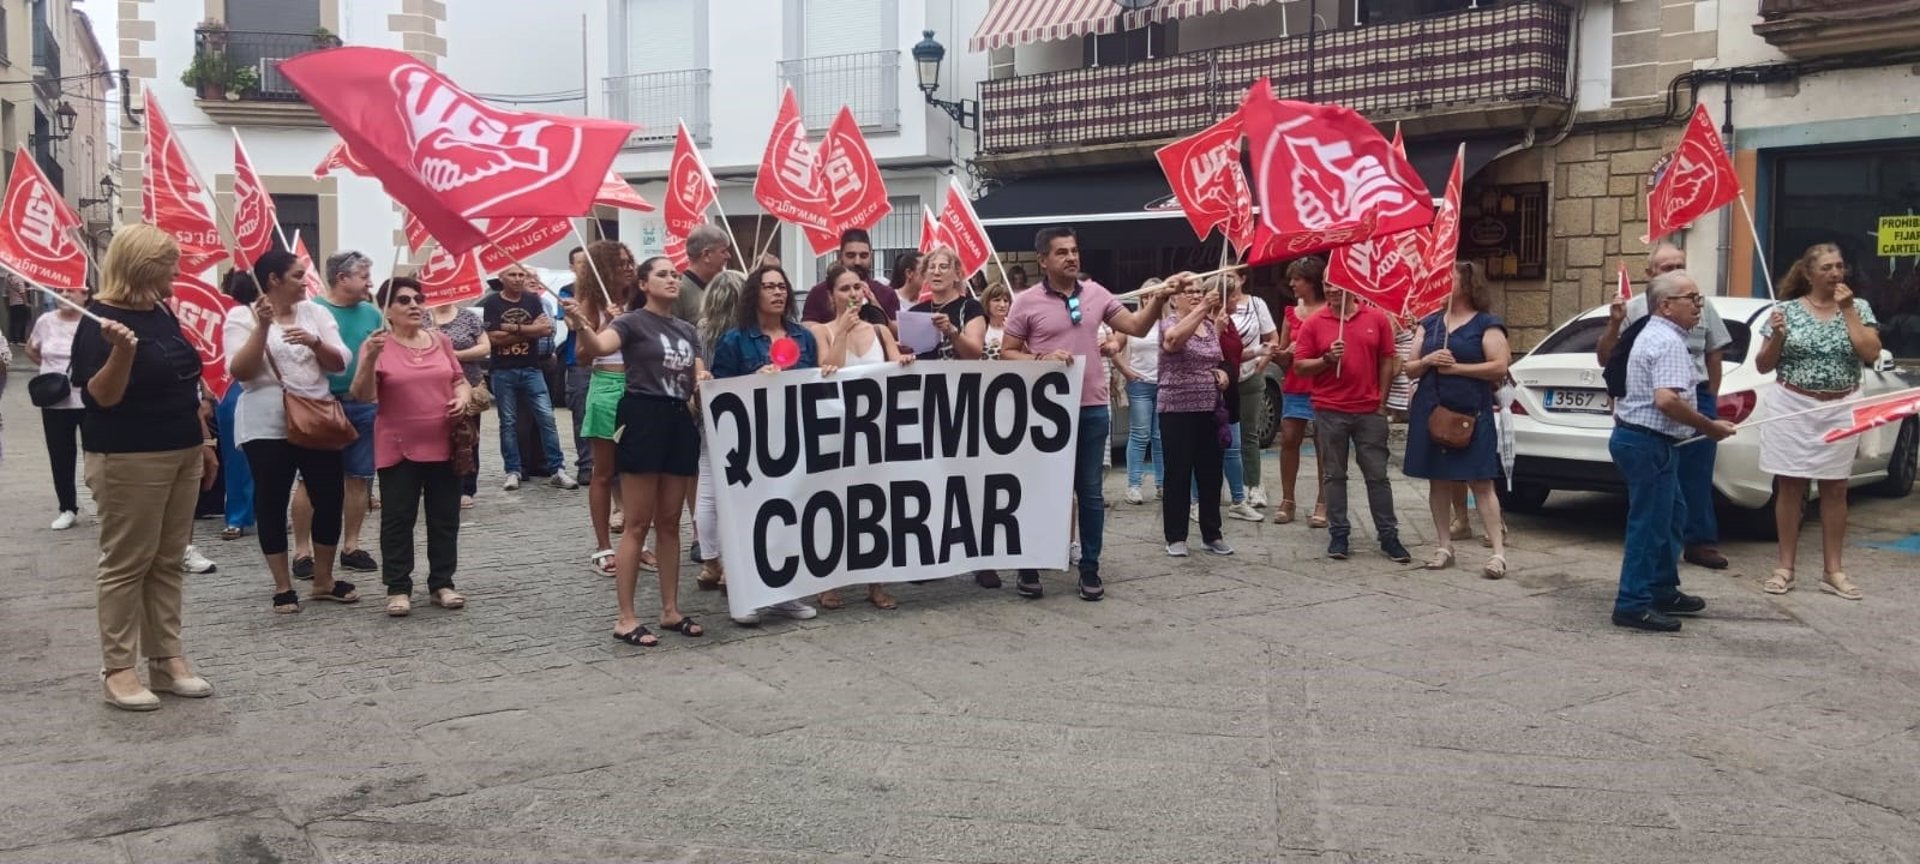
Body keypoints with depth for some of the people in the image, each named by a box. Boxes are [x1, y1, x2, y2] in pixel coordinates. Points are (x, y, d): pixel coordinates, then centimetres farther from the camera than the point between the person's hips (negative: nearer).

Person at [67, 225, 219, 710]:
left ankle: (167, 659, 16)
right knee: (126, 563, -2)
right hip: (129, 460, -8)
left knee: (168, 562, 10)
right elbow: (102, 397, -19)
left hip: (181, 455, 8)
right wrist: (122, 351, -35)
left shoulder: (163, 315, 12)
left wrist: (204, 443, 20)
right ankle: (117, 669, 5)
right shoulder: (101, 321, -12)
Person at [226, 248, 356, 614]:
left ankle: (323, 580, 20)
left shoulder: (315, 312, 8)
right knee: (272, 503, 2)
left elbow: (339, 363, 2)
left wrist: (314, 342, -17)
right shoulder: (242, 317, -3)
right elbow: (239, 372, -13)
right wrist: (262, 328, -21)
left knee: (330, 497, 5)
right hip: (267, 426, -4)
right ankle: (283, 587, 13)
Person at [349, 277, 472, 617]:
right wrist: (369, 359, -28)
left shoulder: (440, 341, 7)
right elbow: (362, 396, -14)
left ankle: (441, 583, 18)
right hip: (398, 449, -4)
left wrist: (463, 398, -5)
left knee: (444, 519, 9)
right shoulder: (378, 347, -7)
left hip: (444, 446, 4)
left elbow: (460, 380, 17)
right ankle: (398, 588, 9)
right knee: (397, 520, 2)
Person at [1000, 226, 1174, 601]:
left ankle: (1090, 569, 19)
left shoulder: (1095, 293, 6)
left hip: (1092, 408, 3)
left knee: (1090, 491, 9)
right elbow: (1006, 353, -2)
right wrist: (1042, 358, -17)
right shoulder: (1027, 302, -4)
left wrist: (1158, 300, -8)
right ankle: (1029, 567, 18)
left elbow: (1138, 327, 8)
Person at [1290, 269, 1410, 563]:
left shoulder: (1377, 319, 3)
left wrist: (1382, 401, 2)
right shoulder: (1313, 323, 0)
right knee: (1334, 475, 6)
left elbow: (1387, 360, 6)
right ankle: (1338, 534, 13)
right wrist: (1327, 359, -17)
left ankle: (1388, 536, 11)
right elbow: (1299, 366, 1)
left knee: (1377, 475, 5)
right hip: (1330, 412, 0)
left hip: (1370, 411, 0)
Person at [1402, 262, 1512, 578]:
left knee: (1480, 483, -6)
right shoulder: (1429, 323, 13)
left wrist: (1456, 367, -13)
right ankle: (1444, 547, 20)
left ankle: (1498, 552, -5)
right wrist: (1427, 361, -9)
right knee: (1438, 481, 10)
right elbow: (1410, 369, 12)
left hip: (1471, 415, -5)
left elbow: (1499, 367, -11)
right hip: (1430, 412, 5)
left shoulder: (1486, 324, -1)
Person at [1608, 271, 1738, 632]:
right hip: (1649, 443, -11)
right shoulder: (1669, 342, -18)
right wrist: (1710, 427, -20)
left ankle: (1663, 591, 29)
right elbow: (1666, 399, -31)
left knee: (1668, 514, 20)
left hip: (1635, 436, 11)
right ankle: (1633, 605, -2)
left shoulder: (1654, 334, 16)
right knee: (1649, 522, -6)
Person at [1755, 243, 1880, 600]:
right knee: (1790, 487, 3)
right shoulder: (1786, 309, -1)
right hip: (1792, 408, -1)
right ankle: (1785, 568, 10)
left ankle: (1833, 571, 14)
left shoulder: (1859, 307, 3)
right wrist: (1776, 335, -18)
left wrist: (1847, 310, -11)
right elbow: (1763, 366, 1)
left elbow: (1871, 353, -11)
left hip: (1841, 410, 1)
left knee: (1835, 489, 6)